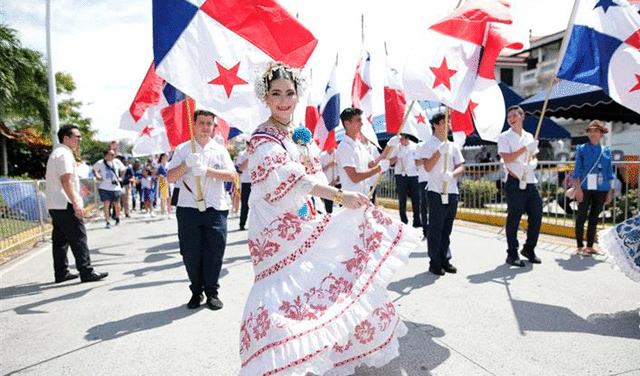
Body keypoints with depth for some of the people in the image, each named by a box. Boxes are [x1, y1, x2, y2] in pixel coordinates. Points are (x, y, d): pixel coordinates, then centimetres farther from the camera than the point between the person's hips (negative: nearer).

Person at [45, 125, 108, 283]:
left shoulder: (55, 153, 21)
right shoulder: (65, 154, -13)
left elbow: (48, 178, 27)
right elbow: (66, 180, -22)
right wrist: (76, 202, -25)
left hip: (54, 205, 10)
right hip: (66, 205, -10)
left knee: (60, 240, 12)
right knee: (78, 239, -7)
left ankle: (61, 273, 18)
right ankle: (86, 272, -5)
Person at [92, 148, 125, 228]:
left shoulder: (117, 162, 2)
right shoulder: (100, 163, -3)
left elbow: (122, 170, 18)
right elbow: (94, 170, 15)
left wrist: (120, 178, 8)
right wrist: (97, 177, 1)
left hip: (115, 187, 1)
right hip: (104, 187, -1)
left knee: (116, 204, 7)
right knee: (106, 204, -7)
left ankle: (117, 217, 32)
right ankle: (108, 221, 1)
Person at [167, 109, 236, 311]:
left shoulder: (220, 150, 11)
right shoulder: (182, 149, 10)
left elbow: (232, 175, -3)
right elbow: (170, 177, 2)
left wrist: (208, 170, -16)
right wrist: (186, 164, -15)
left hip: (215, 208, 0)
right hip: (188, 208, 0)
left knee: (214, 251, -1)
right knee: (191, 253, 3)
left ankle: (212, 292, 14)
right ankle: (196, 292, 20)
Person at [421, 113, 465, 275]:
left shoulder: (453, 146, 15)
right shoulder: (429, 144, -1)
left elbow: (461, 167, 9)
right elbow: (427, 167, -12)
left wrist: (452, 174, -12)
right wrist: (440, 150, -19)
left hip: (452, 192, 5)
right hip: (436, 192, -5)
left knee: (447, 228, 11)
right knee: (436, 228, -3)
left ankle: (445, 259, 21)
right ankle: (435, 262, 6)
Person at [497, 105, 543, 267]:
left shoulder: (529, 137, 18)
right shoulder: (504, 137, 0)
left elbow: (534, 158, 21)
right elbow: (507, 158, -11)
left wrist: (532, 164, -2)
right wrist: (526, 148, -13)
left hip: (531, 182, 6)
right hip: (515, 182, -6)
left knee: (536, 216, 8)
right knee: (514, 219, -2)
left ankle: (529, 249, 25)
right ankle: (512, 254, 8)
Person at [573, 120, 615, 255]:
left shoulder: (606, 150, 11)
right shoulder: (582, 149, 1)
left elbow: (609, 172, 13)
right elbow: (577, 170, -2)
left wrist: (610, 191, 9)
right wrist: (578, 188, -10)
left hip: (601, 189, 4)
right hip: (585, 188, -4)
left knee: (594, 217, 9)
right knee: (582, 216, -1)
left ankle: (590, 246, 16)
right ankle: (580, 246, 6)